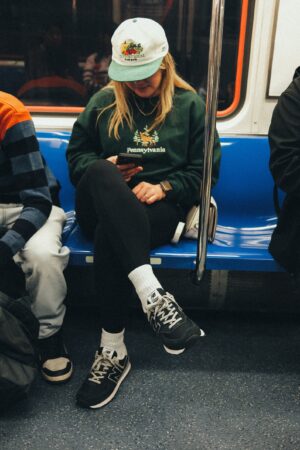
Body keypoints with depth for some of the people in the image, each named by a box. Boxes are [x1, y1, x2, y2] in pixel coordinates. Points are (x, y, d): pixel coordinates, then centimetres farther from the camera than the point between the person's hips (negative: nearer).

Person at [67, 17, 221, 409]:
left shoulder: (190, 105, 12)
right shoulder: (102, 103, 15)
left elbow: (203, 168, 7)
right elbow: (76, 157, 16)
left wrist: (163, 186, -10)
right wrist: (106, 170, -7)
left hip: (161, 206, -1)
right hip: (103, 206, 2)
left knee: (110, 234, -37)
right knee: (100, 174, -37)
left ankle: (113, 351, -26)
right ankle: (153, 295, -49)